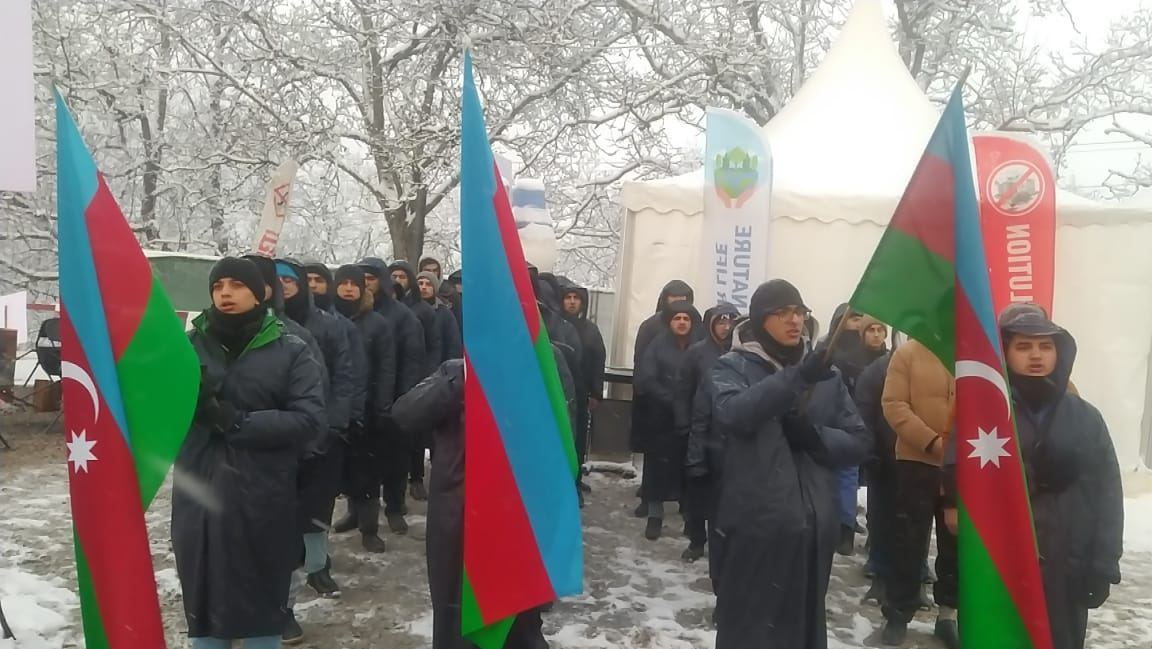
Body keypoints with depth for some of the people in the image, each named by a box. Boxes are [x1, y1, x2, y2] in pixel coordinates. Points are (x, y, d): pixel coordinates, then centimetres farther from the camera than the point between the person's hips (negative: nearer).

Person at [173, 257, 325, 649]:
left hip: (262, 500, -2)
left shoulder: (290, 351, -2)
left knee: (262, 601, 11)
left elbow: (310, 419, -10)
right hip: (200, 497, 2)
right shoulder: (190, 346, 7)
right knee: (204, 599, 13)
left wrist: (238, 421, -18)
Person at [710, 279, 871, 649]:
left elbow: (860, 442, 7)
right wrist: (796, 378, -30)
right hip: (755, 524, -4)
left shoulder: (826, 374, 10)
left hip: (814, 525, 4)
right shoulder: (734, 366, 0)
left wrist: (814, 436, -12)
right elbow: (730, 414, -21)